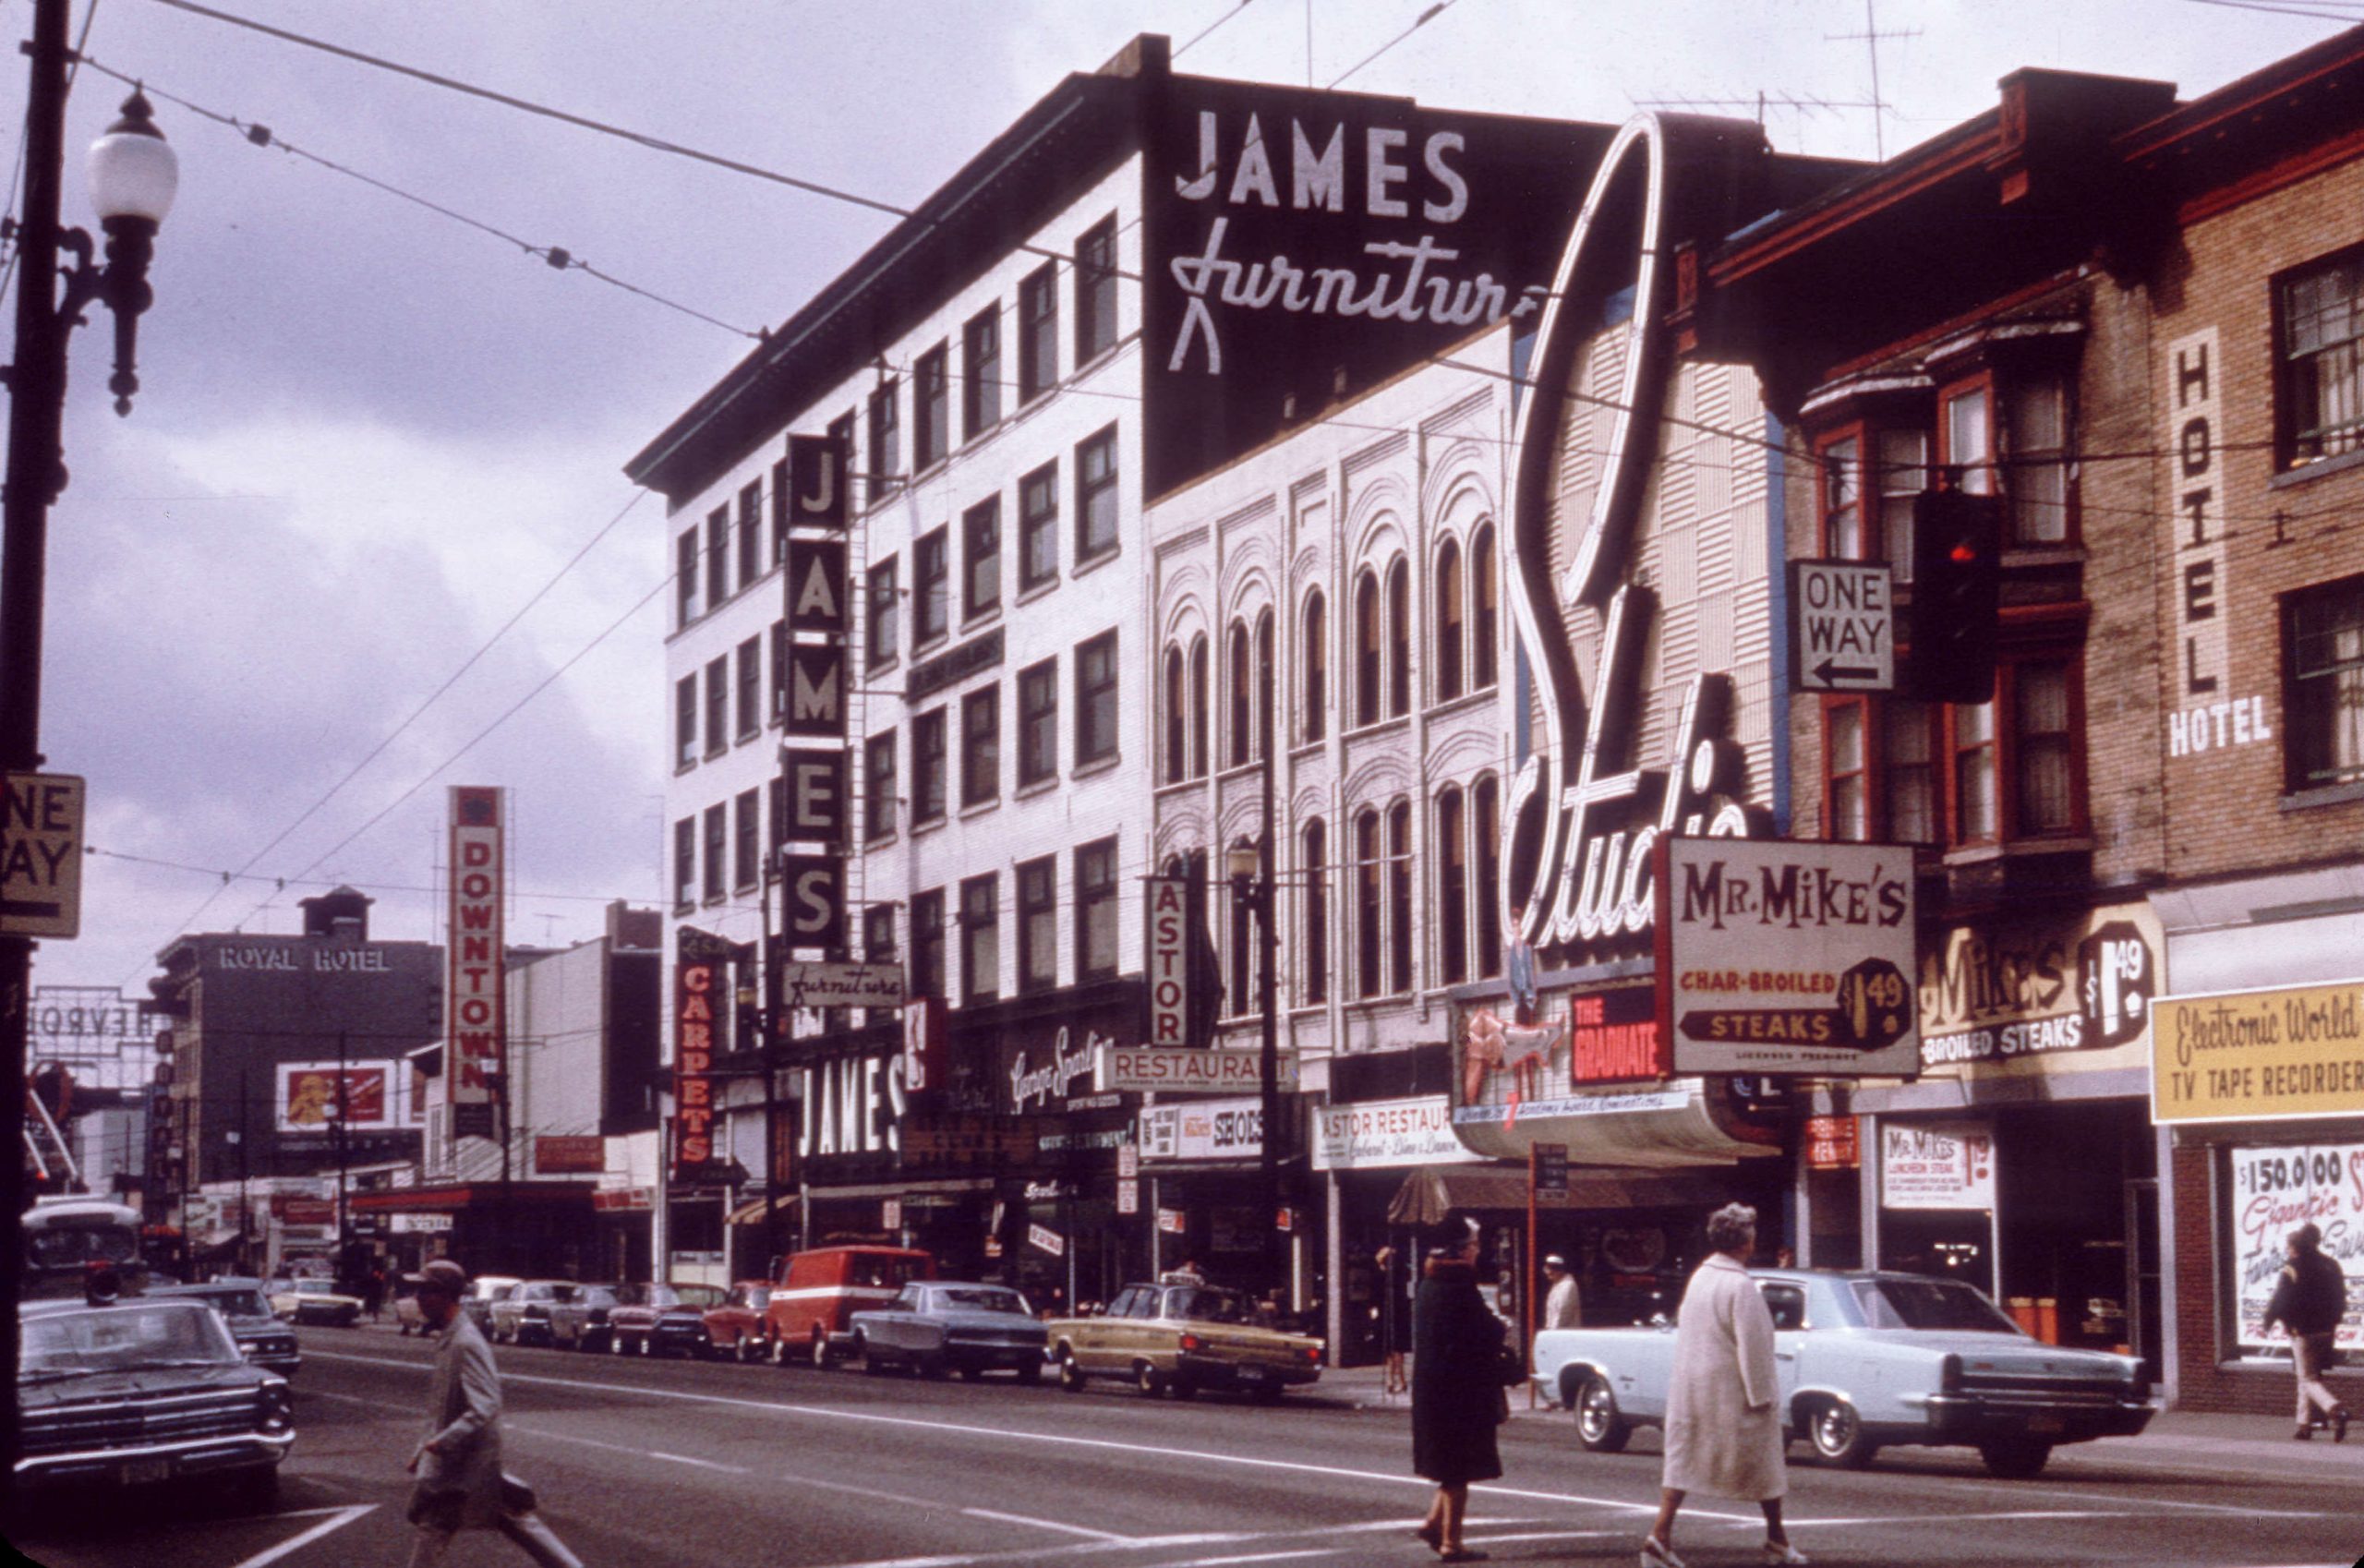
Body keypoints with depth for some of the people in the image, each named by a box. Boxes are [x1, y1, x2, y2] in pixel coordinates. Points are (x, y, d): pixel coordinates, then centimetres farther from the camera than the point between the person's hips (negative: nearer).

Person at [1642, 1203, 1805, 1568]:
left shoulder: (1698, 1278, 5)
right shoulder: (1740, 1286, -19)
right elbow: (1752, 1346, -20)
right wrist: (1760, 1394, -13)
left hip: (1691, 1385, 6)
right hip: (1733, 1390, -6)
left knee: (1683, 1459, 6)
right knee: (1762, 1463, 10)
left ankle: (1660, 1535, -7)